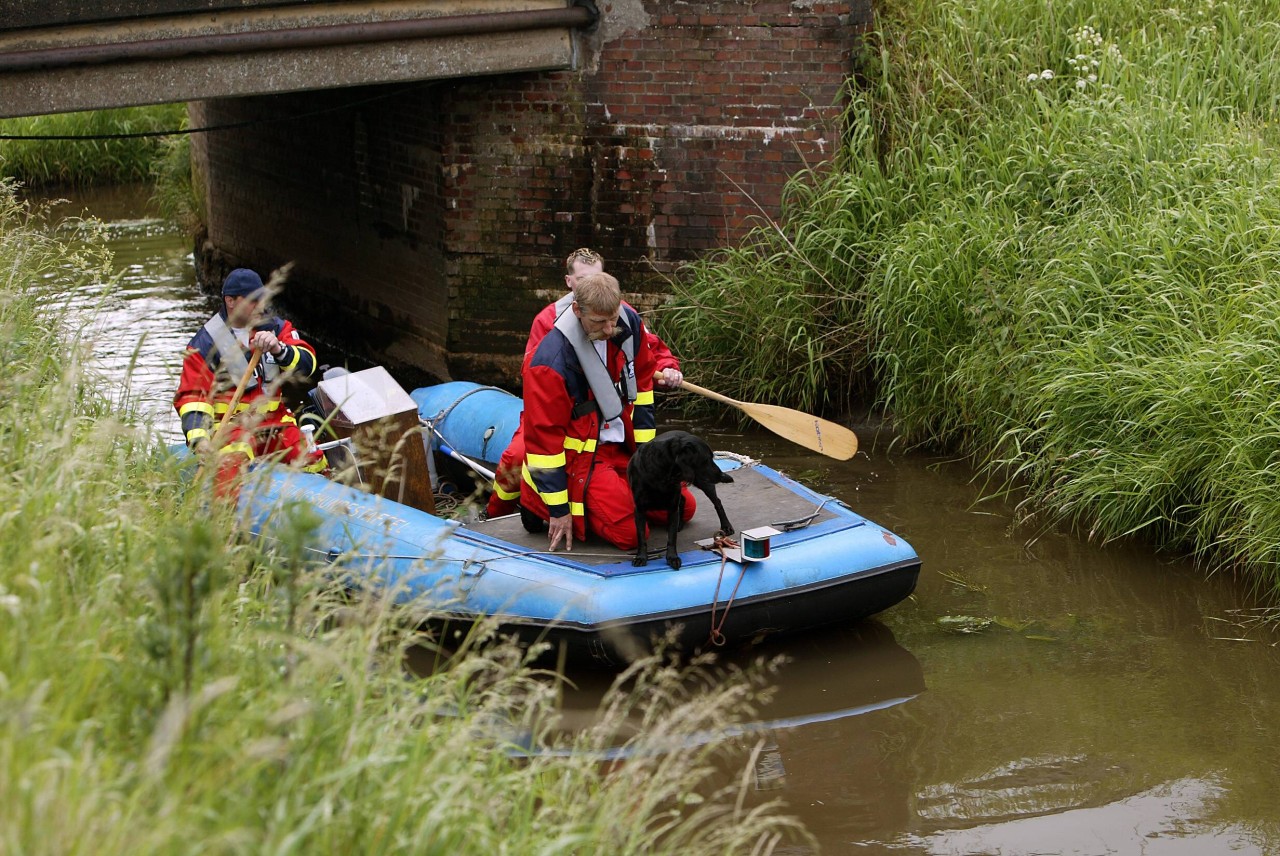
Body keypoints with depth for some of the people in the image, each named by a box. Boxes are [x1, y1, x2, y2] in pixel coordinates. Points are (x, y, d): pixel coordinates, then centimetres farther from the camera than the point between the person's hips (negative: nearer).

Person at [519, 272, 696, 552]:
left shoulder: (628, 323, -6)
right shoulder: (551, 361, -26)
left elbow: (642, 383, 11)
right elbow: (543, 436, -20)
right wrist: (559, 510, -17)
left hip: (622, 449, 7)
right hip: (578, 455, -7)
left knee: (682, 508, 3)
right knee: (630, 531, -20)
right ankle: (537, 502, 0)